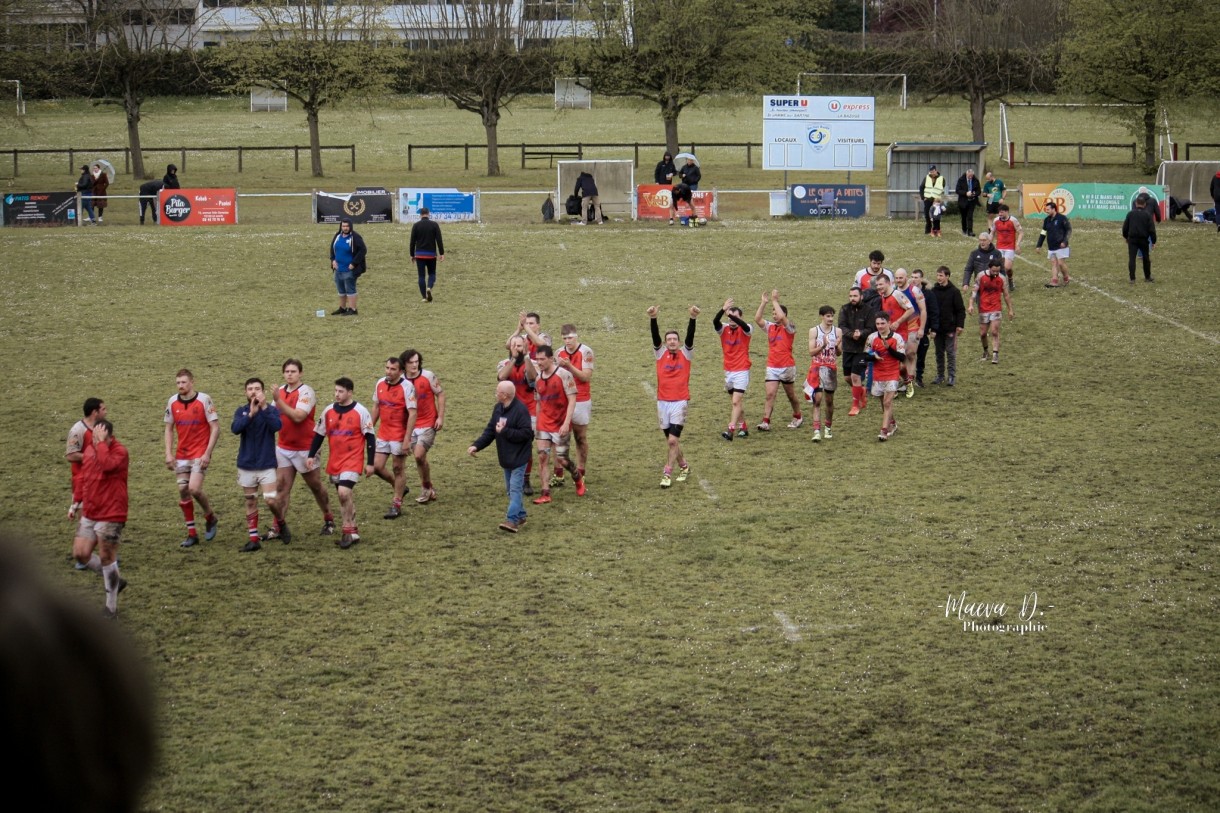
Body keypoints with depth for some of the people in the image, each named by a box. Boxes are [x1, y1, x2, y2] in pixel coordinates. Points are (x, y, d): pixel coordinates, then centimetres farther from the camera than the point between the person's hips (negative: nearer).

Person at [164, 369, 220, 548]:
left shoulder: (204, 400, -10)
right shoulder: (172, 402, 2)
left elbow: (215, 428, -9)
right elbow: (169, 428, 12)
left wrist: (207, 453, -15)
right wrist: (168, 454, 3)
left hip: (200, 454, -5)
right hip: (181, 455, 5)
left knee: (194, 489, -18)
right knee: (183, 491, 2)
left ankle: (210, 518, 11)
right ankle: (192, 534, 12)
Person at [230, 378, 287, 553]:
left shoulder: (271, 410, -4)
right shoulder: (241, 411, 1)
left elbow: (276, 426, -23)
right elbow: (235, 428, -16)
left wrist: (264, 407, -29)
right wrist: (251, 413, -28)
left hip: (266, 464, -3)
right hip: (246, 465, 3)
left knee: (271, 500, -10)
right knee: (250, 502, 7)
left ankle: (281, 523, 19)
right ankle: (254, 539, 13)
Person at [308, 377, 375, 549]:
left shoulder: (360, 412, -9)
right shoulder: (328, 411, 5)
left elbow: (370, 437, -6)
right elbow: (319, 434, 14)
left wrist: (370, 463, -7)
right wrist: (312, 455, 8)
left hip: (352, 460, -6)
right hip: (334, 461, 6)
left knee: (344, 492, -20)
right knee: (345, 496, 10)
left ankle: (348, 531, -7)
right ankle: (352, 531, 20)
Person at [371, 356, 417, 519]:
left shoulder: (407, 387, -15)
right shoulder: (380, 383, 3)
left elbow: (413, 414, -17)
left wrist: (407, 440, -21)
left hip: (399, 435, -6)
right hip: (383, 434, 6)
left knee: (398, 468, 2)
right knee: (377, 467, 4)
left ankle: (397, 505, 13)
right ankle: (400, 487, 30)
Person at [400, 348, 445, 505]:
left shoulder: (428, 376, -10)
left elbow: (440, 394, -3)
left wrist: (441, 417, -8)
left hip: (428, 424, -4)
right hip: (411, 425, 4)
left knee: (419, 455, -15)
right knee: (420, 458, 11)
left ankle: (426, 487, 5)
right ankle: (429, 491, 27)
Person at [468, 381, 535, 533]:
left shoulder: (520, 410, -19)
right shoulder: (498, 408, 6)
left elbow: (526, 434, -23)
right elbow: (490, 430, 9)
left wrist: (505, 431, -22)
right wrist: (476, 445, -3)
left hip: (518, 457, -9)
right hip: (506, 457, 9)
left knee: (515, 488, -11)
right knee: (510, 488, 15)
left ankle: (512, 519, -16)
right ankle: (520, 515, 26)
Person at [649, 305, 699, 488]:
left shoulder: (685, 354, 2)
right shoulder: (660, 353, 5)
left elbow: (690, 337, -13)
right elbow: (655, 336, -10)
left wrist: (693, 318, -28)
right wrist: (653, 318, -27)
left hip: (680, 402, -3)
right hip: (663, 402, 3)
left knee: (673, 440, -12)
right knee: (671, 440, 11)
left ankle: (667, 474, -5)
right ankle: (684, 466, 31)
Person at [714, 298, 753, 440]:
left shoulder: (745, 330, -8)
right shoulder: (724, 329, 0)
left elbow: (744, 325, -32)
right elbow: (715, 322, -21)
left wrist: (731, 313, -47)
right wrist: (723, 310, -39)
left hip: (742, 371, -5)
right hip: (728, 371, 5)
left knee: (736, 402, -14)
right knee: (735, 402, 14)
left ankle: (730, 430, -20)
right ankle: (743, 428, 26)